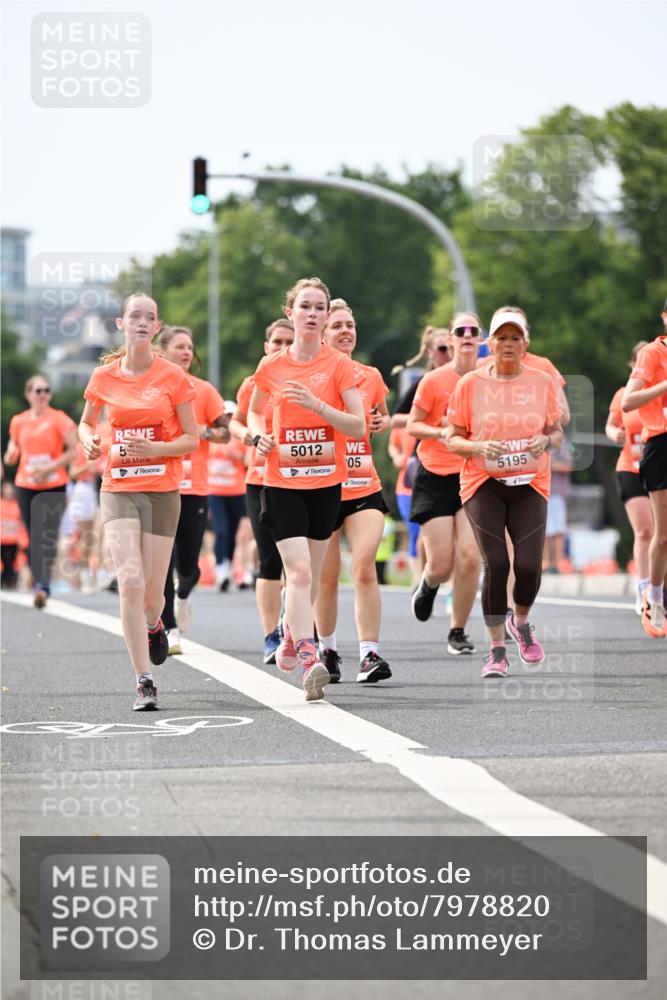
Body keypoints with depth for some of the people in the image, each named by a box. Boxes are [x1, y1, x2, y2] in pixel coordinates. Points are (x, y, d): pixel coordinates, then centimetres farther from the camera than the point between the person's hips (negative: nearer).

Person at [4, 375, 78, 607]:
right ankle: (39, 585, 17)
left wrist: (50, 468, -16)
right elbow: (12, 454, 18)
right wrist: (11, 455, -6)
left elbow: (74, 450, -6)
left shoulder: (59, 419, -3)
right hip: (26, 487, 4)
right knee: (34, 538, 7)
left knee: (48, 536, -16)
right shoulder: (18, 422, 8)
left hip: (54, 486, -4)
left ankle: (43, 586, -22)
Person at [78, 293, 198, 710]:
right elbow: (87, 422, 19)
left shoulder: (173, 376, -3)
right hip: (118, 489, 0)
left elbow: (192, 439, 1)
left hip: (163, 491, 0)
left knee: (151, 592, 4)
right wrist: (89, 440, -4)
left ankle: (153, 626, 43)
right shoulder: (105, 376, 3)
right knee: (130, 582, -16)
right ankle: (145, 682, -11)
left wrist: (156, 449, -17)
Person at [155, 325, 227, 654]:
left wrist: (203, 431, -15)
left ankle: (182, 596, 36)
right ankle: (170, 630, 1)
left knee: (188, 566, 1)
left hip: (194, 488, 0)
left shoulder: (204, 390, 4)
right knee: (163, 561, -7)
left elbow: (225, 431, 3)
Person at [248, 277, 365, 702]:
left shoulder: (340, 365, -3)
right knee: (299, 571, -15)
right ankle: (309, 659, -21)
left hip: (326, 481, 1)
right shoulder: (271, 367, 2)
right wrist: (259, 437, -2)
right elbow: (255, 411, 20)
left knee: (310, 574, 12)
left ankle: (292, 636, 37)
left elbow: (359, 427, -9)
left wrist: (316, 404, -22)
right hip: (282, 481, -1)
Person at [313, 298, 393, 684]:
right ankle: (328, 650, 28)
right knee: (327, 576, 7)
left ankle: (370, 653, -14)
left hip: (364, 486, 1)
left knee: (365, 566, -15)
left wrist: (382, 423, 3)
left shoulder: (371, 377, 6)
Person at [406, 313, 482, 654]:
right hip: (435, 477, -2)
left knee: (469, 558, -12)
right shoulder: (434, 381, -5)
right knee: (441, 564, -5)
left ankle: (458, 632, 6)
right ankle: (428, 585, 35)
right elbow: (412, 425, 0)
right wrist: (440, 431, -16)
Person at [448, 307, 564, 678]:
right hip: (483, 484, -1)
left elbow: (557, 431, 11)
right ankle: (497, 650, 2)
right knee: (496, 565, -11)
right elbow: (453, 439, 3)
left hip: (530, 483, 1)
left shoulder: (542, 382, 4)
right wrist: (479, 447, -17)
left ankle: (521, 621, 24)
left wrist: (546, 441, -12)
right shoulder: (470, 384, 0)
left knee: (529, 566, -9)